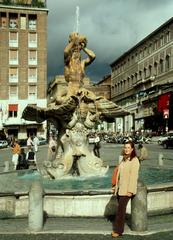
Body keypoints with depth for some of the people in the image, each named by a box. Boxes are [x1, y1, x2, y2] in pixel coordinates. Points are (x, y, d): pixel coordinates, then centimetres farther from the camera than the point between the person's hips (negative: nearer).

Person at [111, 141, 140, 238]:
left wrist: (130, 190, -19)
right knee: (121, 208, 11)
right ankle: (117, 228, 19)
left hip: (127, 189, -7)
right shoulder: (124, 159, 14)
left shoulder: (134, 160, -11)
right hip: (120, 188, 7)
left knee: (121, 209, -7)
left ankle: (118, 230, 1)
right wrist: (116, 186, 17)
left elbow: (133, 176, -15)